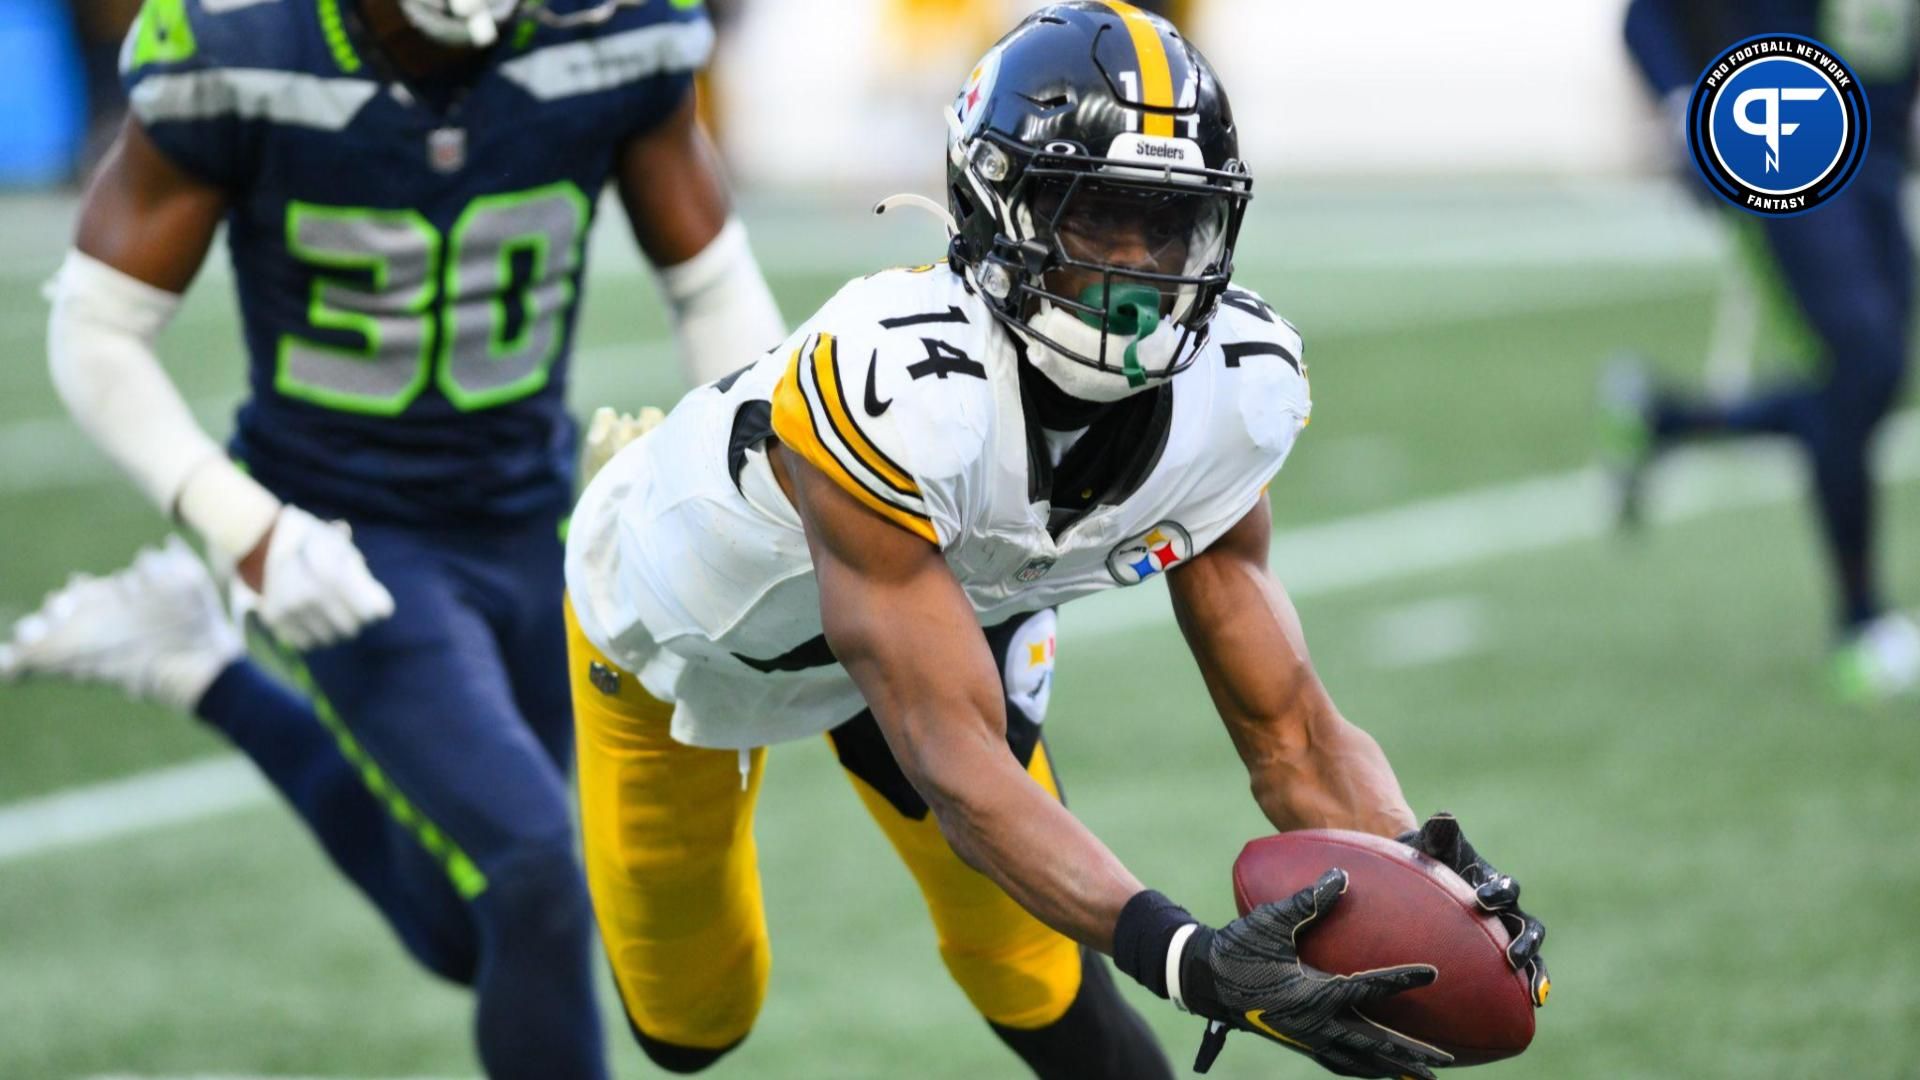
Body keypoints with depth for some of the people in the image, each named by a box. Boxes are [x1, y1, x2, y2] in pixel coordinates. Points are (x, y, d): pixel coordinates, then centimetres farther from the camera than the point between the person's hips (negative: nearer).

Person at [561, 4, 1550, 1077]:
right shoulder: (893, 386, -48)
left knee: (1033, 978, -9)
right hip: (685, 622, -4)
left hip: (943, 603, 4)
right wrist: (1189, 958, -61)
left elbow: (1286, 725, -23)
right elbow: (956, 766, -50)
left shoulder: (1238, 390, -29)